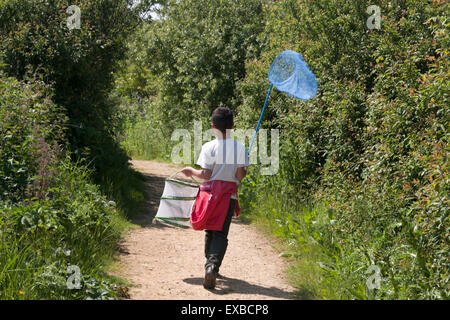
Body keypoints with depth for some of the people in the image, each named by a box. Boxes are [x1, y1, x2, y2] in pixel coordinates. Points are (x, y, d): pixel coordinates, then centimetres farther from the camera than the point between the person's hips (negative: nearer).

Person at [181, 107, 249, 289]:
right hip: (228, 194, 0)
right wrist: (242, 172, 17)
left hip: (209, 192, 0)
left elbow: (205, 174, -9)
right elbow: (240, 175, -6)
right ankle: (213, 265, -24)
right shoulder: (239, 147, -3)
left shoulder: (209, 147, -7)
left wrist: (191, 171, 9)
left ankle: (210, 265, 28)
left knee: (210, 231, 16)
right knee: (221, 233, -1)